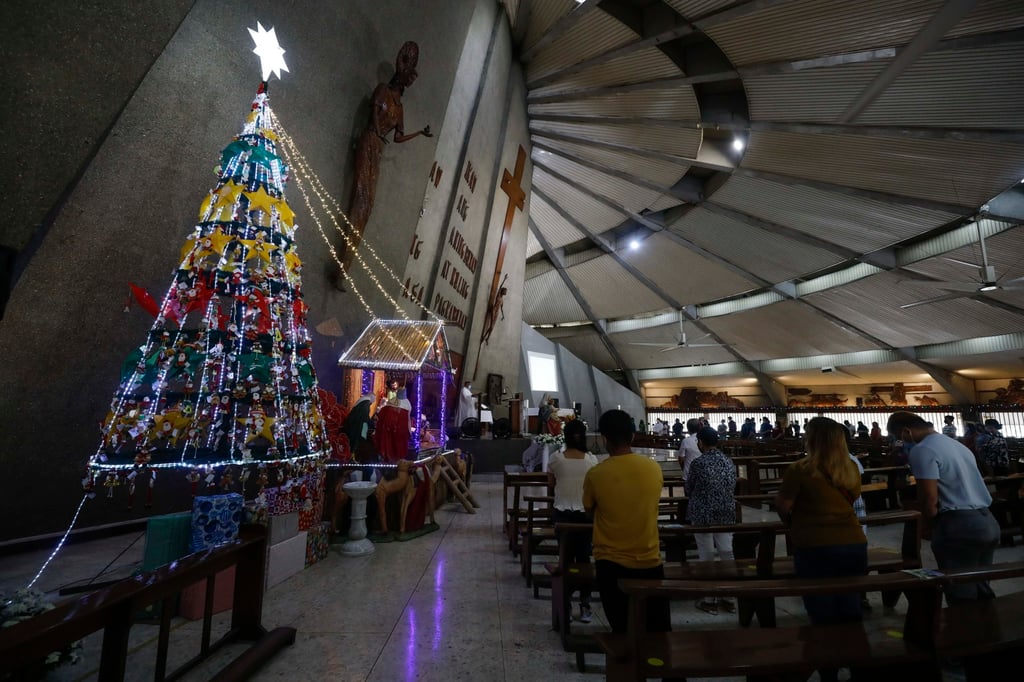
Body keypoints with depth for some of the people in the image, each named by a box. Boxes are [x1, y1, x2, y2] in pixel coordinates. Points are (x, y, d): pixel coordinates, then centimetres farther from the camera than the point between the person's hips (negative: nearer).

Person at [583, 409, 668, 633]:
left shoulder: (595, 475, -16)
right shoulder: (654, 468, -8)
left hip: (611, 563, -2)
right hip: (649, 561, 2)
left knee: (622, 631, 12)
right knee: (659, 630, 18)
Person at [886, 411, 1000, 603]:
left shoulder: (922, 450, -13)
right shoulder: (957, 444, 18)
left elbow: (930, 498, -16)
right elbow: (963, 487, 21)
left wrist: (927, 527, 2)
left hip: (958, 525, -9)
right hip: (988, 521, 9)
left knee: (962, 595, 0)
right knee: (981, 589, 18)